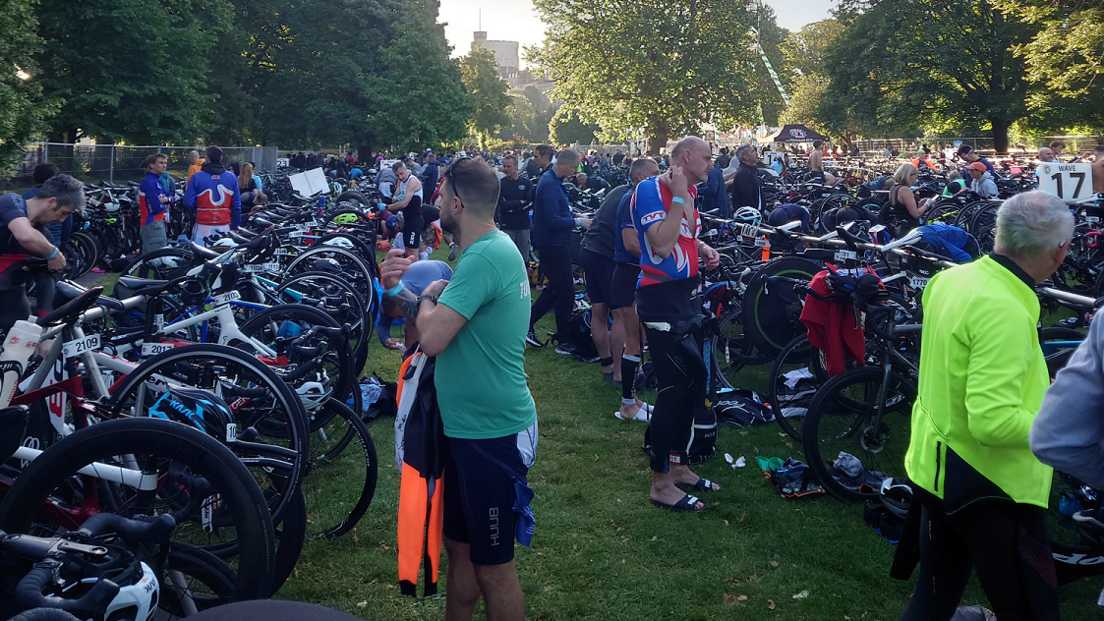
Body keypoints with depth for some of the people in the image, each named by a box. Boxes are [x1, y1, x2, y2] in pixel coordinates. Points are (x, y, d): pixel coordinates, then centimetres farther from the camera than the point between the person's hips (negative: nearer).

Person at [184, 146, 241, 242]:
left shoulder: (197, 177, -5)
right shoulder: (231, 177, 2)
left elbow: (188, 203, -5)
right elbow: (236, 205, 5)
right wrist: (235, 226, 12)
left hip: (203, 227, -2)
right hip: (224, 227, 2)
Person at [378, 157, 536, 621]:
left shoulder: (484, 259, -23)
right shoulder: (494, 248, 9)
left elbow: (432, 338, -31)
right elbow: (442, 328, 13)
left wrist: (429, 296, -11)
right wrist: (399, 291, -2)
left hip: (489, 434, -10)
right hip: (469, 425, 10)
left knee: (493, 565, 5)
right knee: (459, 543, 22)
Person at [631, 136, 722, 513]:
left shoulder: (688, 192, 13)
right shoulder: (650, 190, -14)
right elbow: (662, 245, -26)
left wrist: (702, 247, 9)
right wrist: (679, 198, -21)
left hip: (684, 295, 10)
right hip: (661, 297, -10)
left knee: (694, 383, 15)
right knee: (675, 388, -9)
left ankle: (678, 467, 30)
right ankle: (661, 483, 2)